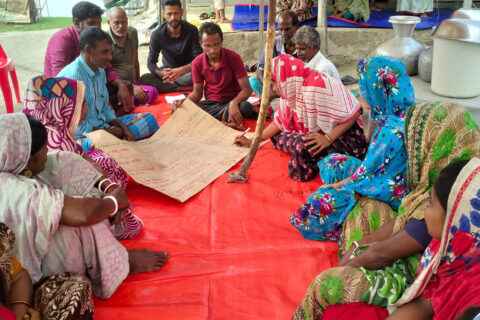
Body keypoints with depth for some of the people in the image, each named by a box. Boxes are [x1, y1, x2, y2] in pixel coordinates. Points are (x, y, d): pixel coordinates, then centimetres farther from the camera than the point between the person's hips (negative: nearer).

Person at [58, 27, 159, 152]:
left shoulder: (100, 72, 10)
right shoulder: (73, 76, -20)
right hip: (82, 135, -9)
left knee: (149, 118, 3)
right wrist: (111, 132, -9)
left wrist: (123, 128, 0)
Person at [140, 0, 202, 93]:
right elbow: (151, 63, -11)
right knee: (144, 79, -28)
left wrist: (181, 70, -38)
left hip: (187, 70, -2)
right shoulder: (157, 34, -11)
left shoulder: (192, 30, -14)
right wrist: (161, 73, -36)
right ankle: (185, 88, -29)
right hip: (167, 70, 2)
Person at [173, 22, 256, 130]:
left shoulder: (233, 57, -11)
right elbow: (197, 92, 6)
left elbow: (246, 89, -14)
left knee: (246, 107, -39)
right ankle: (224, 119, -27)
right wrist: (184, 101, -17)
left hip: (232, 101, -4)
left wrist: (234, 102, -37)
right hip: (211, 103, 4)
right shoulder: (197, 63, -3)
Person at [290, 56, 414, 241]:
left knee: (325, 200, -17)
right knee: (332, 162, 13)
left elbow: (367, 172, -21)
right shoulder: (397, 117, -3)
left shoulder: (391, 131, -33)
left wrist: (339, 185, -6)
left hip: (388, 195, -10)